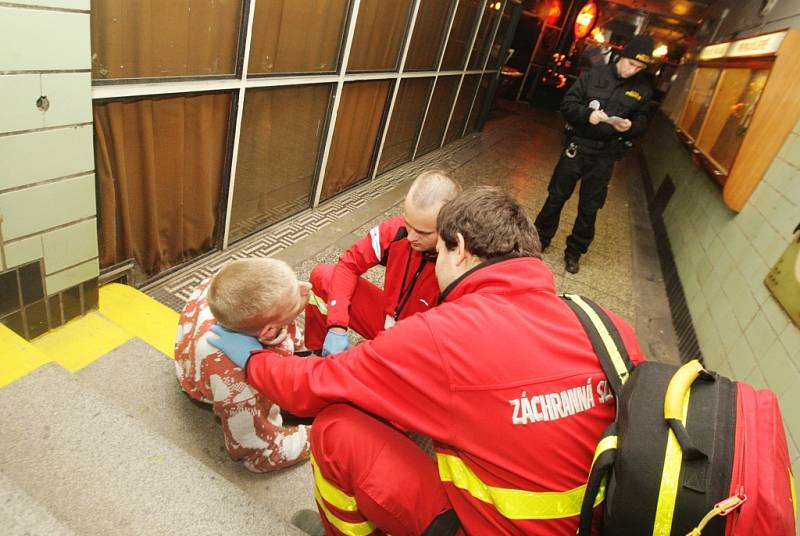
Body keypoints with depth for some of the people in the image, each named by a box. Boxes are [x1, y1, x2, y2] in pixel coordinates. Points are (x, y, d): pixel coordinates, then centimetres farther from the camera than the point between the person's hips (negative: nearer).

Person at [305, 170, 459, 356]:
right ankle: (317, 351, 14)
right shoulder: (397, 229, -19)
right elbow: (349, 265, -7)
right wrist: (337, 327, -18)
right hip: (387, 318, 5)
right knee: (322, 276, -6)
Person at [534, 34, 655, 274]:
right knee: (557, 196, 8)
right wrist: (587, 114, -23)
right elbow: (567, 104, -4)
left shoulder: (643, 90, 1)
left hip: (605, 155, 1)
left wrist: (631, 126, -16)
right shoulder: (593, 75, -5)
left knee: (589, 207, 8)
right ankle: (540, 238, 27)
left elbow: (643, 123, 7)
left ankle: (574, 251, 25)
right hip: (578, 146, -1)